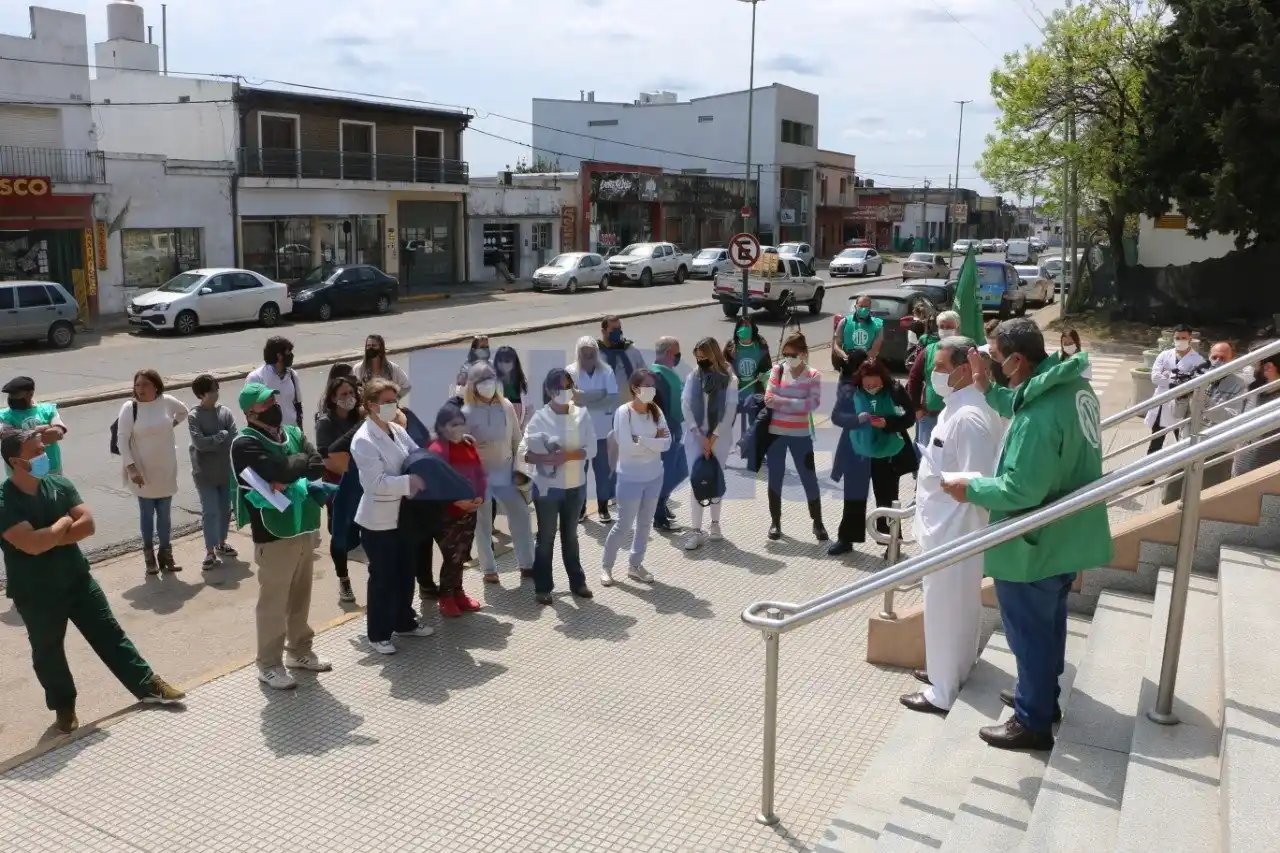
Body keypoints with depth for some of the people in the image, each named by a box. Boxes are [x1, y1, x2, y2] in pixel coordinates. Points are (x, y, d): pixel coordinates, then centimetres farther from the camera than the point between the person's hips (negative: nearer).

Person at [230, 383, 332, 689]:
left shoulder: (293, 432, 9)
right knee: (273, 602, 4)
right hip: (273, 533, -7)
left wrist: (289, 478, -19)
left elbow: (318, 465, -5)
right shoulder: (245, 444, -13)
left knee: (300, 597, 20)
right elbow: (277, 471, -28)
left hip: (303, 527, 7)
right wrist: (300, 462, -9)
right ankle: (269, 665, 18)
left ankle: (299, 650, 36)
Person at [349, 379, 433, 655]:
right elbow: (378, 482, -24)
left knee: (406, 572, 19)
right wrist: (411, 481, -26)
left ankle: (404, 622, 37)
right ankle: (378, 634, 20)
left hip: (402, 514, 7)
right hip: (378, 520, -7)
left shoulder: (398, 430, 3)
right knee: (382, 578, 5)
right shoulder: (363, 440, -18)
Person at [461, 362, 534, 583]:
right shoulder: (467, 412, -11)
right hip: (480, 475, -3)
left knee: (521, 516, 8)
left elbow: (517, 438, 4)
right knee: (483, 524, 9)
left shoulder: (506, 405, -2)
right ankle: (489, 569, 22)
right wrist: (469, 476, -13)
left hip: (506, 472, 3)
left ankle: (527, 565, 22)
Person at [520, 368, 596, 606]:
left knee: (570, 535, 18)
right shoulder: (540, 417, -11)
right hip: (548, 486, -3)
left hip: (575, 486, 3)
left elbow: (591, 449, -6)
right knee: (546, 537, 7)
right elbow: (524, 452, -13)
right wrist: (547, 459, -29)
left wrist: (568, 455, -21)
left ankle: (577, 581, 31)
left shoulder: (582, 414, -3)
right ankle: (543, 587, 19)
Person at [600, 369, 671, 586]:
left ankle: (635, 565, 30)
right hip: (630, 478, -5)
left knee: (645, 523, 15)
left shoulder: (656, 411, -1)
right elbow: (627, 446, -23)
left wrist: (641, 440, -17)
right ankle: (607, 566, 21)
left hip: (654, 476, 5)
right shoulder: (623, 412, -15)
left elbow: (667, 443, -7)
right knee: (624, 525, 3)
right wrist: (653, 440, -14)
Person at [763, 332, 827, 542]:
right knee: (775, 478, 9)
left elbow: (814, 403, -17)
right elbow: (769, 400, -9)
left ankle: (818, 523, 16)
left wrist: (782, 401, -20)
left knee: (809, 479, 3)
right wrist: (798, 404, -15)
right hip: (775, 433, 1)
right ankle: (775, 522, 21)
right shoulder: (777, 370, -1)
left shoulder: (813, 375, -4)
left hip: (801, 435, -1)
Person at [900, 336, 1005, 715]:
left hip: (953, 530, -10)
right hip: (944, 526, 10)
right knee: (960, 604, 22)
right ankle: (953, 669, 38)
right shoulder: (957, 406, 6)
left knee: (944, 608, 3)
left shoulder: (969, 417, -26)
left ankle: (942, 692, 16)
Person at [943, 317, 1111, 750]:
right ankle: (1041, 695, 43)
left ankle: (1032, 722, 22)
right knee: (1048, 621, 25)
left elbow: (1020, 490, -30)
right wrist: (989, 389, 5)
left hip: (1035, 543, -10)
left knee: (1029, 630, 7)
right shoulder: (1072, 386, -1)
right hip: (1067, 535, 10)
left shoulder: (1039, 414, -32)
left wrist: (969, 488, -17)